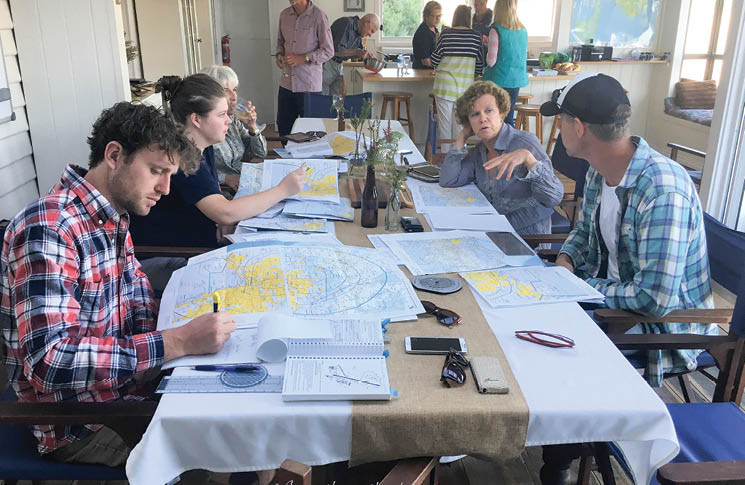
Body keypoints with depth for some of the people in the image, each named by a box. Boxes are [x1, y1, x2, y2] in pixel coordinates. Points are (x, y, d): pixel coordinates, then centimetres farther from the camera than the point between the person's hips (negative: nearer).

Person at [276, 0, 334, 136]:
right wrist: (279, 55, 1)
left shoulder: (318, 16, -10)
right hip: (286, 83, 5)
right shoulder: (284, 15, 7)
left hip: (309, 85, -5)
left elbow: (328, 51, -9)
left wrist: (303, 58, -18)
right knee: (283, 126, 12)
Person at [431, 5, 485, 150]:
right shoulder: (476, 36, 2)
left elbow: (434, 59, 2)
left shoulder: (445, 33, -1)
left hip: (445, 84, -1)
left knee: (444, 124, 6)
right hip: (465, 86, 1)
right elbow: (480, 62, 7)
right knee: (461, 125, 9)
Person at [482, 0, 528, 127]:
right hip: (517, 80, 6)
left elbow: (491, 61, -14)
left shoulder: (496, 30, -13)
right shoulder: (523, 31, 5)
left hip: (499, 80, -5)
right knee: (509, 117, 14)